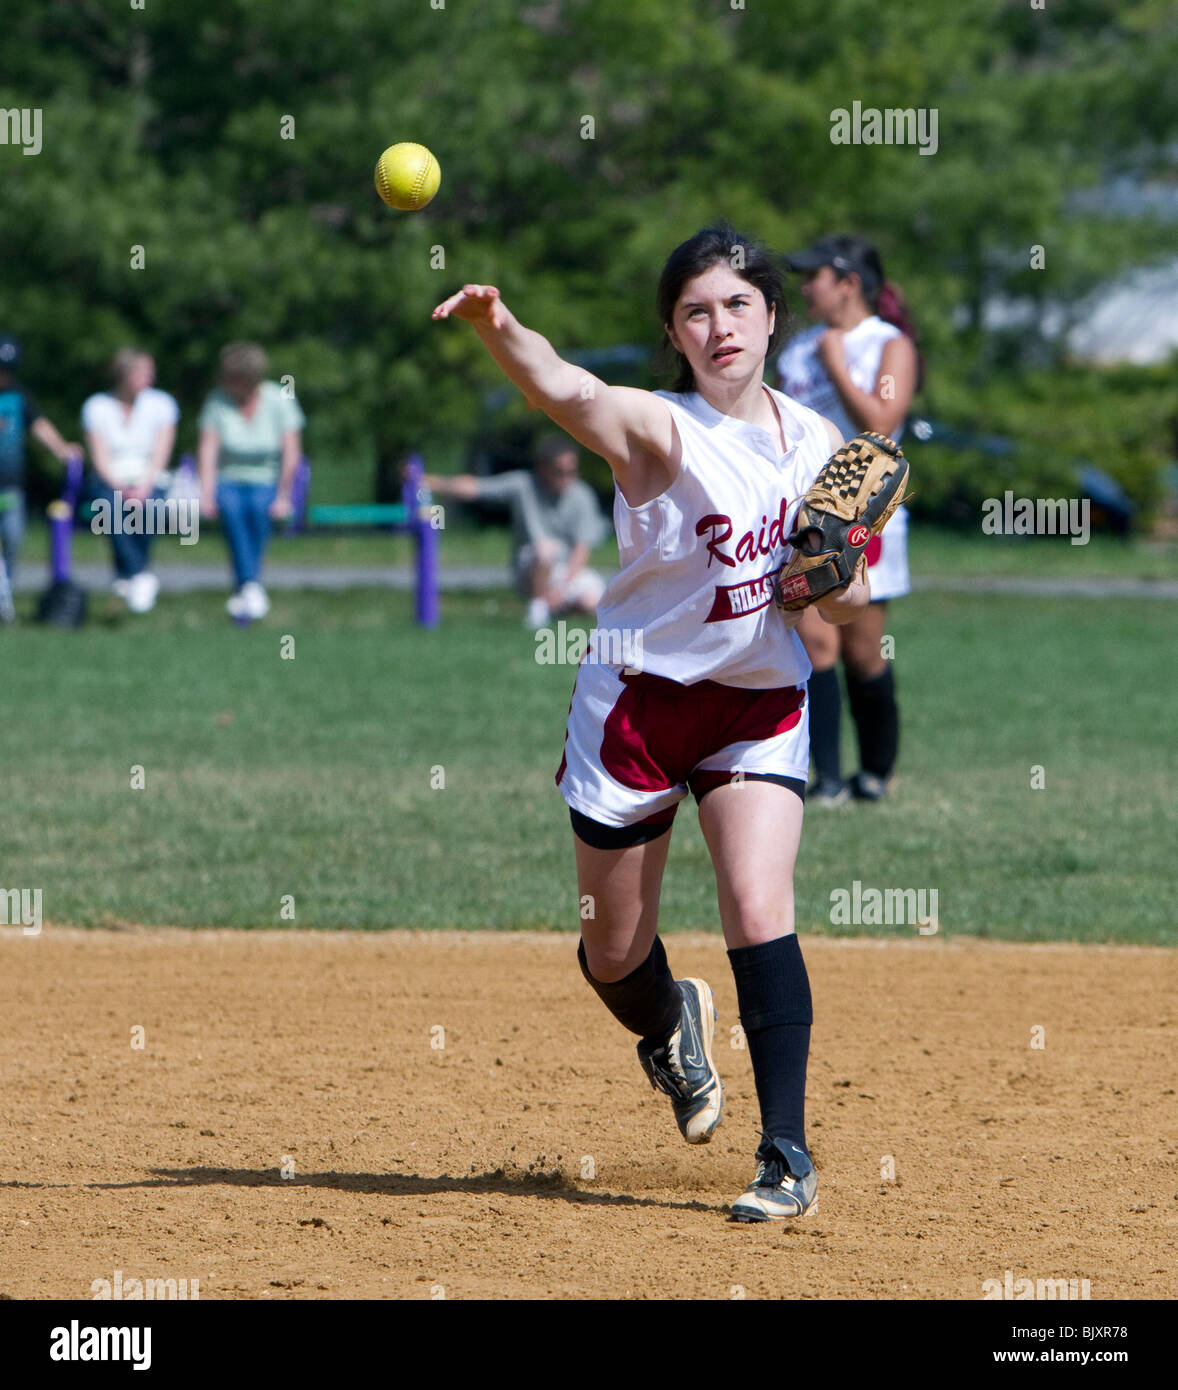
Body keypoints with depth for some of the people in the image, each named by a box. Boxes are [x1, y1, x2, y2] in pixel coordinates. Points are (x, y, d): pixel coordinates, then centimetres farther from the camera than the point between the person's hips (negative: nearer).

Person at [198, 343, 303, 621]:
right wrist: (206, 492, -21)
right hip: (227, 482, 0)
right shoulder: (218, 401, -3)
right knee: (231, 509, -34)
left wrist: (283, 496, -13)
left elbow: (291, 452, -7)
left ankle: (241, 591, -31)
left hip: (267, 484, 0)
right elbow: (207, 449, -9)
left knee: (258, 507, -34)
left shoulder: (280, 401, -5)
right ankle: (250, 585, -44)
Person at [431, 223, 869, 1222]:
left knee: (758, 914, -17)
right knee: (614, 954, 9)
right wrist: (502, 329, -62)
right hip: (641, 700, -2)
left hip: (762, 703, 2)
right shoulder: (658, 430, -16)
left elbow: (850, 603, 10)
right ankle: (670, 1027, 45)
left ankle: (788, 1153, -11)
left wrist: (829, 579, -15)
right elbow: (569, 392, -40)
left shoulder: (818, 441, 0)